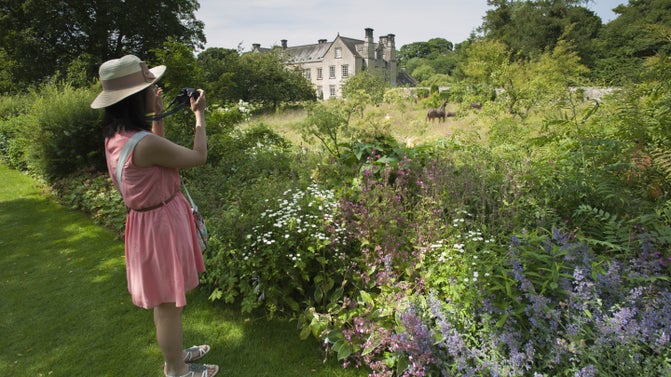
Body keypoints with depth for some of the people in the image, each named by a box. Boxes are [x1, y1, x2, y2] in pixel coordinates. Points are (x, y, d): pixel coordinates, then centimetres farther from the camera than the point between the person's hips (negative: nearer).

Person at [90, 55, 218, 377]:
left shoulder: (116, 136, 1)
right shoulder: (145, 144, -29)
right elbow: (198, 157, -16)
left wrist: (158, 116, 10)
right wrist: (199, 114, -4)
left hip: (150, 219, 10)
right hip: (162, 223, -10)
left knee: (165, 301, 25)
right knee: (168, 303, 9)